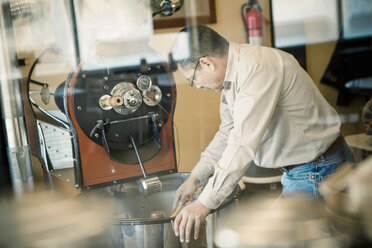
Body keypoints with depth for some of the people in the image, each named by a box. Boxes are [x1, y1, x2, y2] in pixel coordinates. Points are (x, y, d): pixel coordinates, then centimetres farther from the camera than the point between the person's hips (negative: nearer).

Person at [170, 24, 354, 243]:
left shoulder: (258, 69, -27)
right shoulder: (234, 72, 5)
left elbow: (244, 145, -32)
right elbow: (228, 133, 15)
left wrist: (205, 203, -29)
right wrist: (195, 177, 14)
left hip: (318, 170, -10)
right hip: (298, 170, 10)